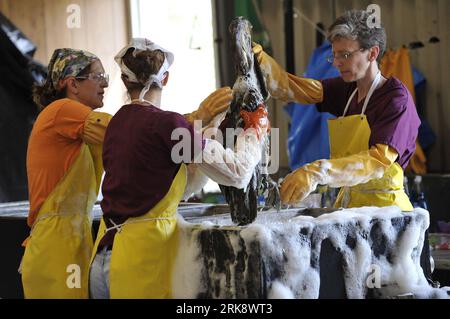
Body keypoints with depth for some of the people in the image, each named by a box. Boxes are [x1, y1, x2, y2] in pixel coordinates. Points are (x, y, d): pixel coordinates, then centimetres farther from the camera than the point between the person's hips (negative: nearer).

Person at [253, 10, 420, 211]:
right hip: (347, 203, 6)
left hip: (384, 205, -6)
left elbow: (380, 160, -22)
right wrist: (259, 59, -12)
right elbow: (287, 88, 6)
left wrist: (317, 173, -33)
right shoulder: (346, 90, 12)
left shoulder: (397, 98, -9)